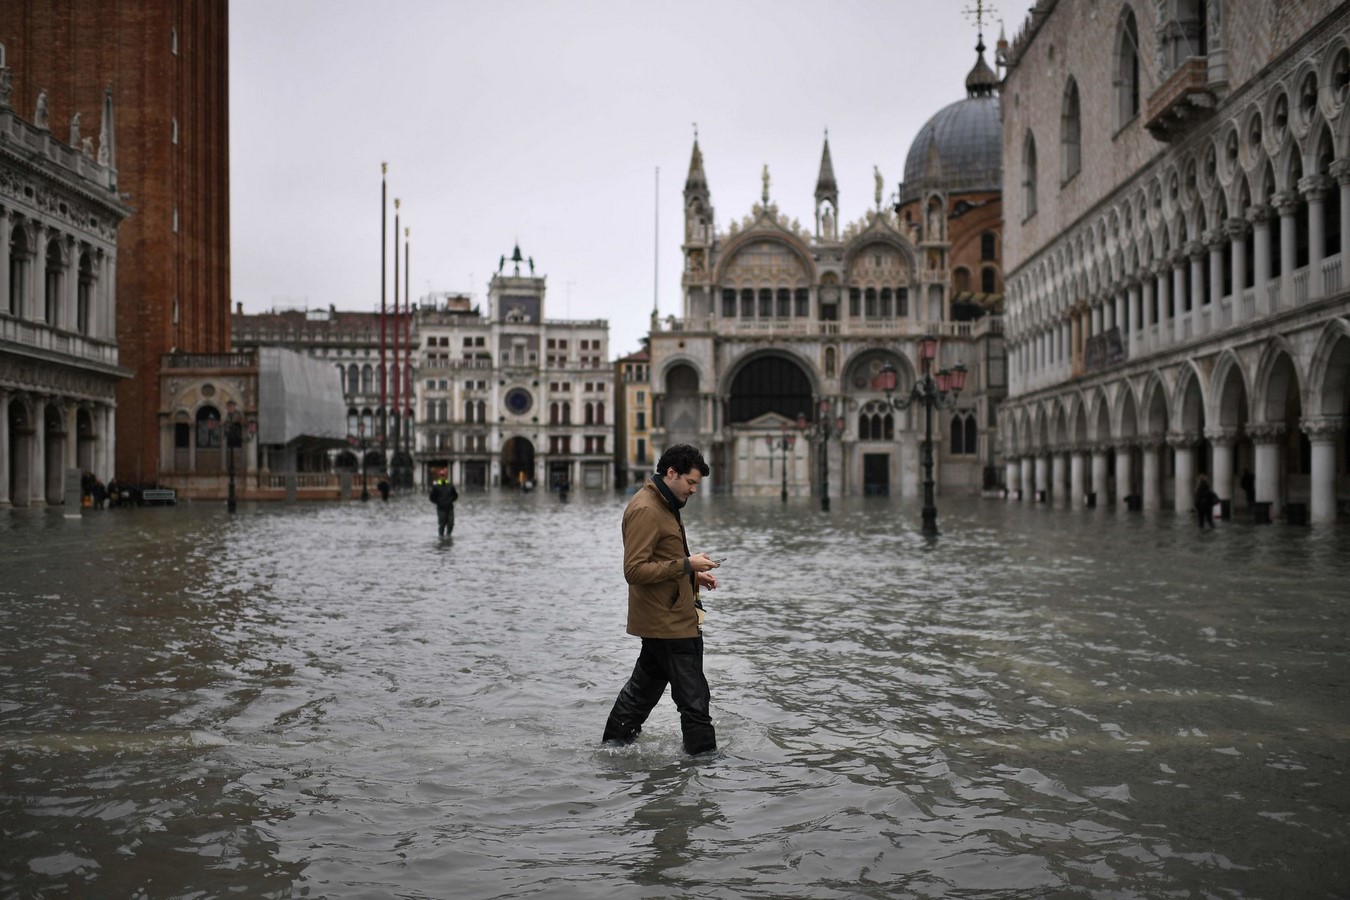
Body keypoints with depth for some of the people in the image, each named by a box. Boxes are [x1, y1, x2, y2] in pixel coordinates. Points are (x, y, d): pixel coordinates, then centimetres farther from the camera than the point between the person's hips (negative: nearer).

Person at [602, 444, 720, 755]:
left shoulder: (663, 505, 16)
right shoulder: (645, 510, -18)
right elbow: (635, 570, -23)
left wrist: (693, 576, 11)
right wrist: (686, 565, -22)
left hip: (663, 620, 11)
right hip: (668, 622, -11)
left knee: (643, 688, 19)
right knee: (693, 697, -5)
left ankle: (613, 745, 29)